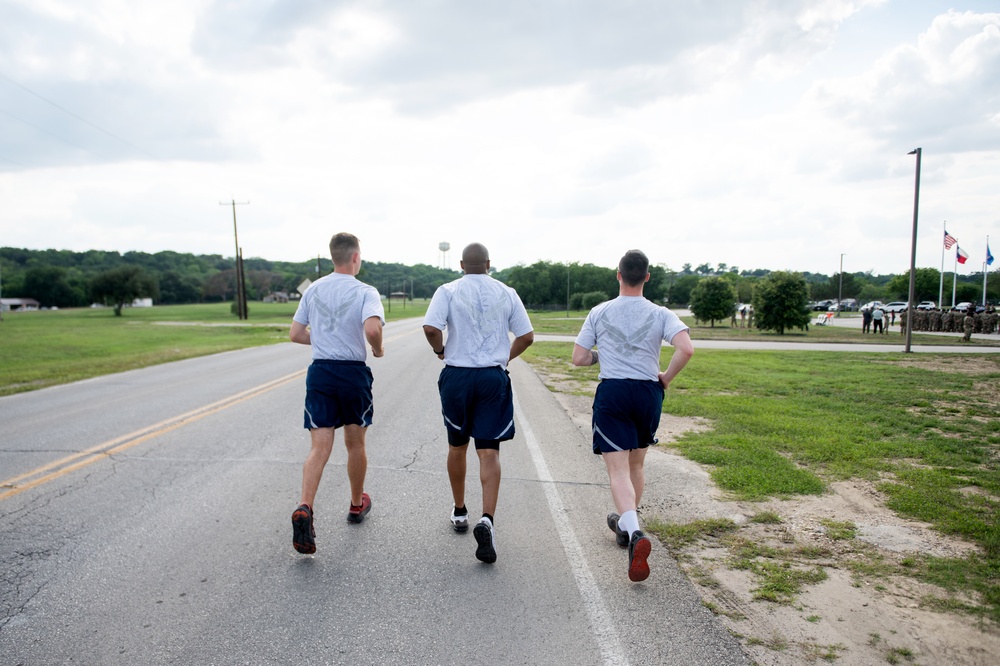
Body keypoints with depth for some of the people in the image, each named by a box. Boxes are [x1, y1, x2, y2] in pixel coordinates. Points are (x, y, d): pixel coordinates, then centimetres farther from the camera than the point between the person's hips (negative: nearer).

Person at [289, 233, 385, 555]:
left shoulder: (313, 290, 5)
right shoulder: (365, 292, -9)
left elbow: (295, 334, 9)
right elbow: (372, 328, -27)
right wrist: (378, 349, -6)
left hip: (320, 372, 3)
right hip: (354, 373, -2)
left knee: (320, 447, 1)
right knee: (355, 444, 15)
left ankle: (304, 508, -20)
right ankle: (357, 504, 32)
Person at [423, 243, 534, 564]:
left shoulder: (448, 291, -3)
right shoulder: (507, 293, 3)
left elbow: (430, 328, -16)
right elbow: (526, 336, 2)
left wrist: (440, 349, 3)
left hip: (457, 375, 0)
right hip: (493, 377, 0)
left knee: (457, 446, 17)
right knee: (489, 451, 1)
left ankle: (459, 511, 32)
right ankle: (487, 520, -15)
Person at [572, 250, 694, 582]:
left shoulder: (599, 313, 1)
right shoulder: (660, 314, 0)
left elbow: (578, 358, 1)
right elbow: (686, 349, -16)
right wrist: (666, 378, -1)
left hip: (612, 392, -2)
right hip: (648, 393, 2)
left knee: (618, 470, -5)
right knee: (636, 464, 21)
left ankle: (635, 533, -26)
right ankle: (625, 523, 36)